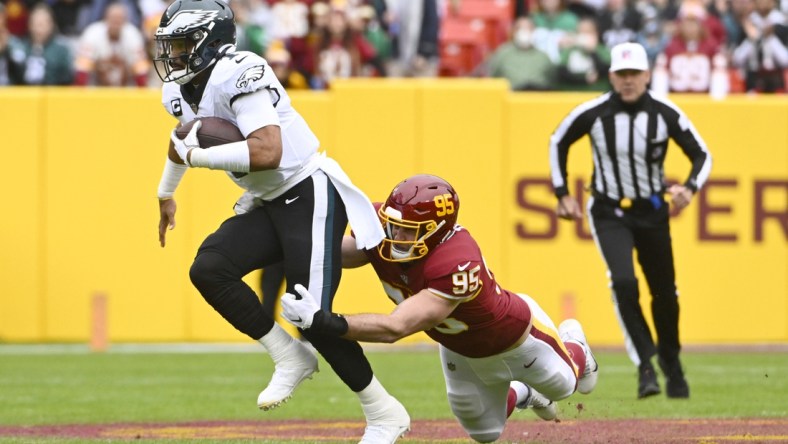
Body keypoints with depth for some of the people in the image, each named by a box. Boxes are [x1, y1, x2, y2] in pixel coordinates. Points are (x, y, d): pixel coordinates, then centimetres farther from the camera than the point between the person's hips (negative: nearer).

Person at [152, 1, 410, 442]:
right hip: (269, 206, 9)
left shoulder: (240, 73, -22)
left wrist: (198, 156, -23)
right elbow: (183, 140, 32)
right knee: (209, 268, -12)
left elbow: (267, 152, -33)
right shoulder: (182, 92, 7)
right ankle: (291, 357, 2)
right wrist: (166, 195, 46)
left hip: (310, 195, -9)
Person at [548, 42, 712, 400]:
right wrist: (562, 194, 2)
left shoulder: (666, 114, -13)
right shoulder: (592, 113, -13)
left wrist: (689, 188, -24)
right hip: (608, 212, -2)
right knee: (624, 282, -24)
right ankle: (645, 366, -16)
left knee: (665, 292, 10)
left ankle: (671, 365, 34)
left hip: (652, 211, 2)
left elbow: (701, 155, -4)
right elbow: (558, 142, 5)